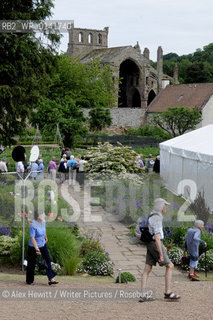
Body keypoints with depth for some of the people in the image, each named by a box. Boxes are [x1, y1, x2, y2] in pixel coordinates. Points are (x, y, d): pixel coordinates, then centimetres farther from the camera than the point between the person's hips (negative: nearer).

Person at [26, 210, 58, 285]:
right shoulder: (33, 225, -26)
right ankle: (29, 281, 22)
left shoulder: (43, 222, -3)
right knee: (31, 263, 6)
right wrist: (37, 249, -32)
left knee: (48, 260, -3)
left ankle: (50, 279, -2)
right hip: (33, 247, -7)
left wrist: (46, 238, 34)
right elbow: (32, 238, -28)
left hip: (43, 245, 7)